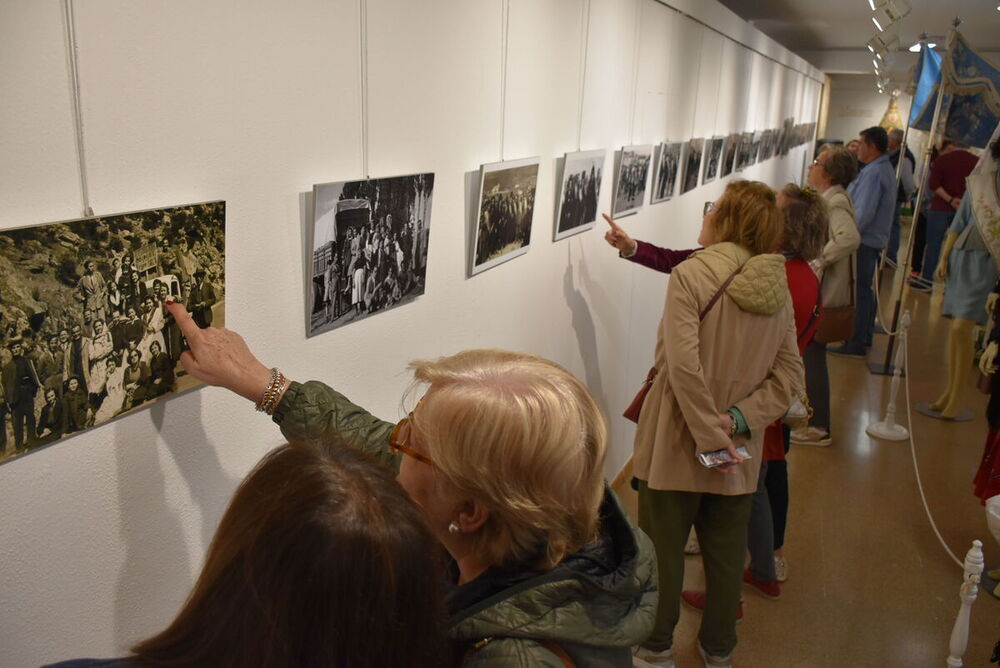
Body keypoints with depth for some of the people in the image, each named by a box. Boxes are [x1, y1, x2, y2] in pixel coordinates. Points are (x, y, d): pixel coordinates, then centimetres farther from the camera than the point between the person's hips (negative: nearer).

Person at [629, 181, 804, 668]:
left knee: (662, 546, 13)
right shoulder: (778, 288, 1)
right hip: (740, 451, 5)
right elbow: (788, 376, -2)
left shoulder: (691, 275, -17)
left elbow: (683, 364, -25)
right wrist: (738, 421, -10)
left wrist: (709, 434, -19)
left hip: (677, 443, -5)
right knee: (727, 551, 20)